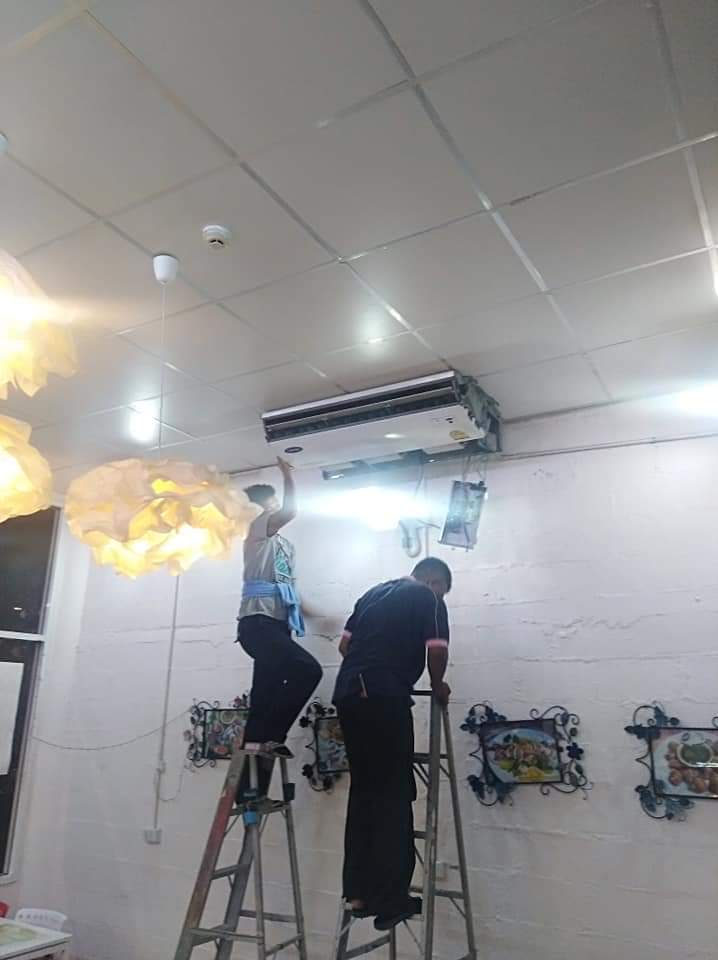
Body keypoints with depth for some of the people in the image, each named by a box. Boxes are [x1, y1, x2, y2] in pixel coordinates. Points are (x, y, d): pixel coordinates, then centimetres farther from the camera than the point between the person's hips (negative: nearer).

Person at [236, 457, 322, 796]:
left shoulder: (283, 544, 27)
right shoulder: (256, 529, 1)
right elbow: (291, 510, -16)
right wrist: (287, 475, -3)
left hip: (276, 625, 9)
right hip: (259, 623, -9)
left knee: (264, 700, 6)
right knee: (308, 670, -25)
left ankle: (249, 789, 10)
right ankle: (269, 735, -14)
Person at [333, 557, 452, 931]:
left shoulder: (375, 593, 23)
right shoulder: (428, 600, 4)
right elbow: (436, 651, -6)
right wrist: (438, 686, 12)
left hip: (347, 694, 7)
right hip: (386, 698, -7)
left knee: (363, 790, 14)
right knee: (394, 795, 2)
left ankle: (359, 891, 17)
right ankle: (390, 899, 4)